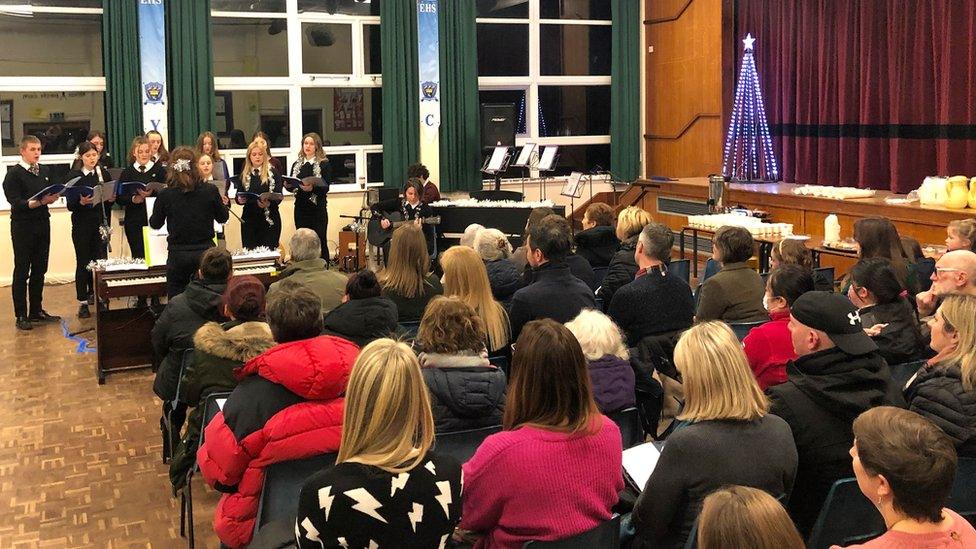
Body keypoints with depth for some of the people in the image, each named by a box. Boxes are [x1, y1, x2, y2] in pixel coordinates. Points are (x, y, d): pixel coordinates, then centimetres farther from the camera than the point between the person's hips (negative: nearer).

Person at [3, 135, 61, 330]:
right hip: (23, 226, -6)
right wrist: (39, 202, -27)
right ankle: (21, 315, 5)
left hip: (42, 224, 6)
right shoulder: (14, 173, -8)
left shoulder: (44, 171, 12)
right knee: (22, 271, 0)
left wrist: (53, 197, -8)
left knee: (40, 270, 11)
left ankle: (36, 310, 22)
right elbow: (15, 202, -16)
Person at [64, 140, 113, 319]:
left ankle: (97, 296, 11)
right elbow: (70, 205, -6)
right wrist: (81, 202, -25)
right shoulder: (73, 176, -1)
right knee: (83, 263, 1)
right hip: (82, 225, -2)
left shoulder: (104, 174, 7)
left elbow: (110, 202, 11)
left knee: (101, 261, -2)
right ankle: (83, 303, 6)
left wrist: (111, 198, -11)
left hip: (100, 224, 2)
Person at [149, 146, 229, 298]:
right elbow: (223, 218, 6)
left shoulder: (166, 195, -10)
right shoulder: (210, 191, -9)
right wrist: (221, 203, 23)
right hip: (205, 252, 1)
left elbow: (155, 224, 5)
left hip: (178, 256, -1)